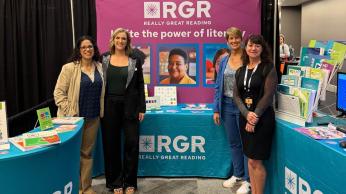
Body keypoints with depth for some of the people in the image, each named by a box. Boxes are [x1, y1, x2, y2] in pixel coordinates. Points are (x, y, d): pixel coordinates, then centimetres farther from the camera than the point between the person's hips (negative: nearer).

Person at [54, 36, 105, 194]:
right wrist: (68, 112, -14)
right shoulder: (69, 68, -8)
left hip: (93, 117, 4)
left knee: (87, 152, 12)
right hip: (74, 117, -4)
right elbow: (58, 92, -9)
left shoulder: (99, 68, 6)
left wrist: (101, 111, 6)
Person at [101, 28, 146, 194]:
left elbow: (140, 84, 3)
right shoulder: (104, 59, 4)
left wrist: (141, 108, -2)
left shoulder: (135, 59, 2)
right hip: (110, 106, 1)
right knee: (111, 144, 6)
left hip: (130, 106, -1)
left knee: (131, 143, 1)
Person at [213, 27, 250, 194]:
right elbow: (218, 86, 10)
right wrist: (216, 109, 6)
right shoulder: (224, 61, 8)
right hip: (227, 106, 5)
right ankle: (237, 174, 33)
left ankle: (248, 180, 16)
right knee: (233, 143, 16)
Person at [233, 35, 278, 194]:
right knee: (250, 159, 12)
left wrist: (255, 117, -15)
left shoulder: (268, 68, -5)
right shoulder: (240, 71, 11)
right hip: (244, 117, 5)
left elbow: (268, 95, -11)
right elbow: (236, 95, 4)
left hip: (262, 118, -5)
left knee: (256, 161, -3)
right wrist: (247, 114, -13)